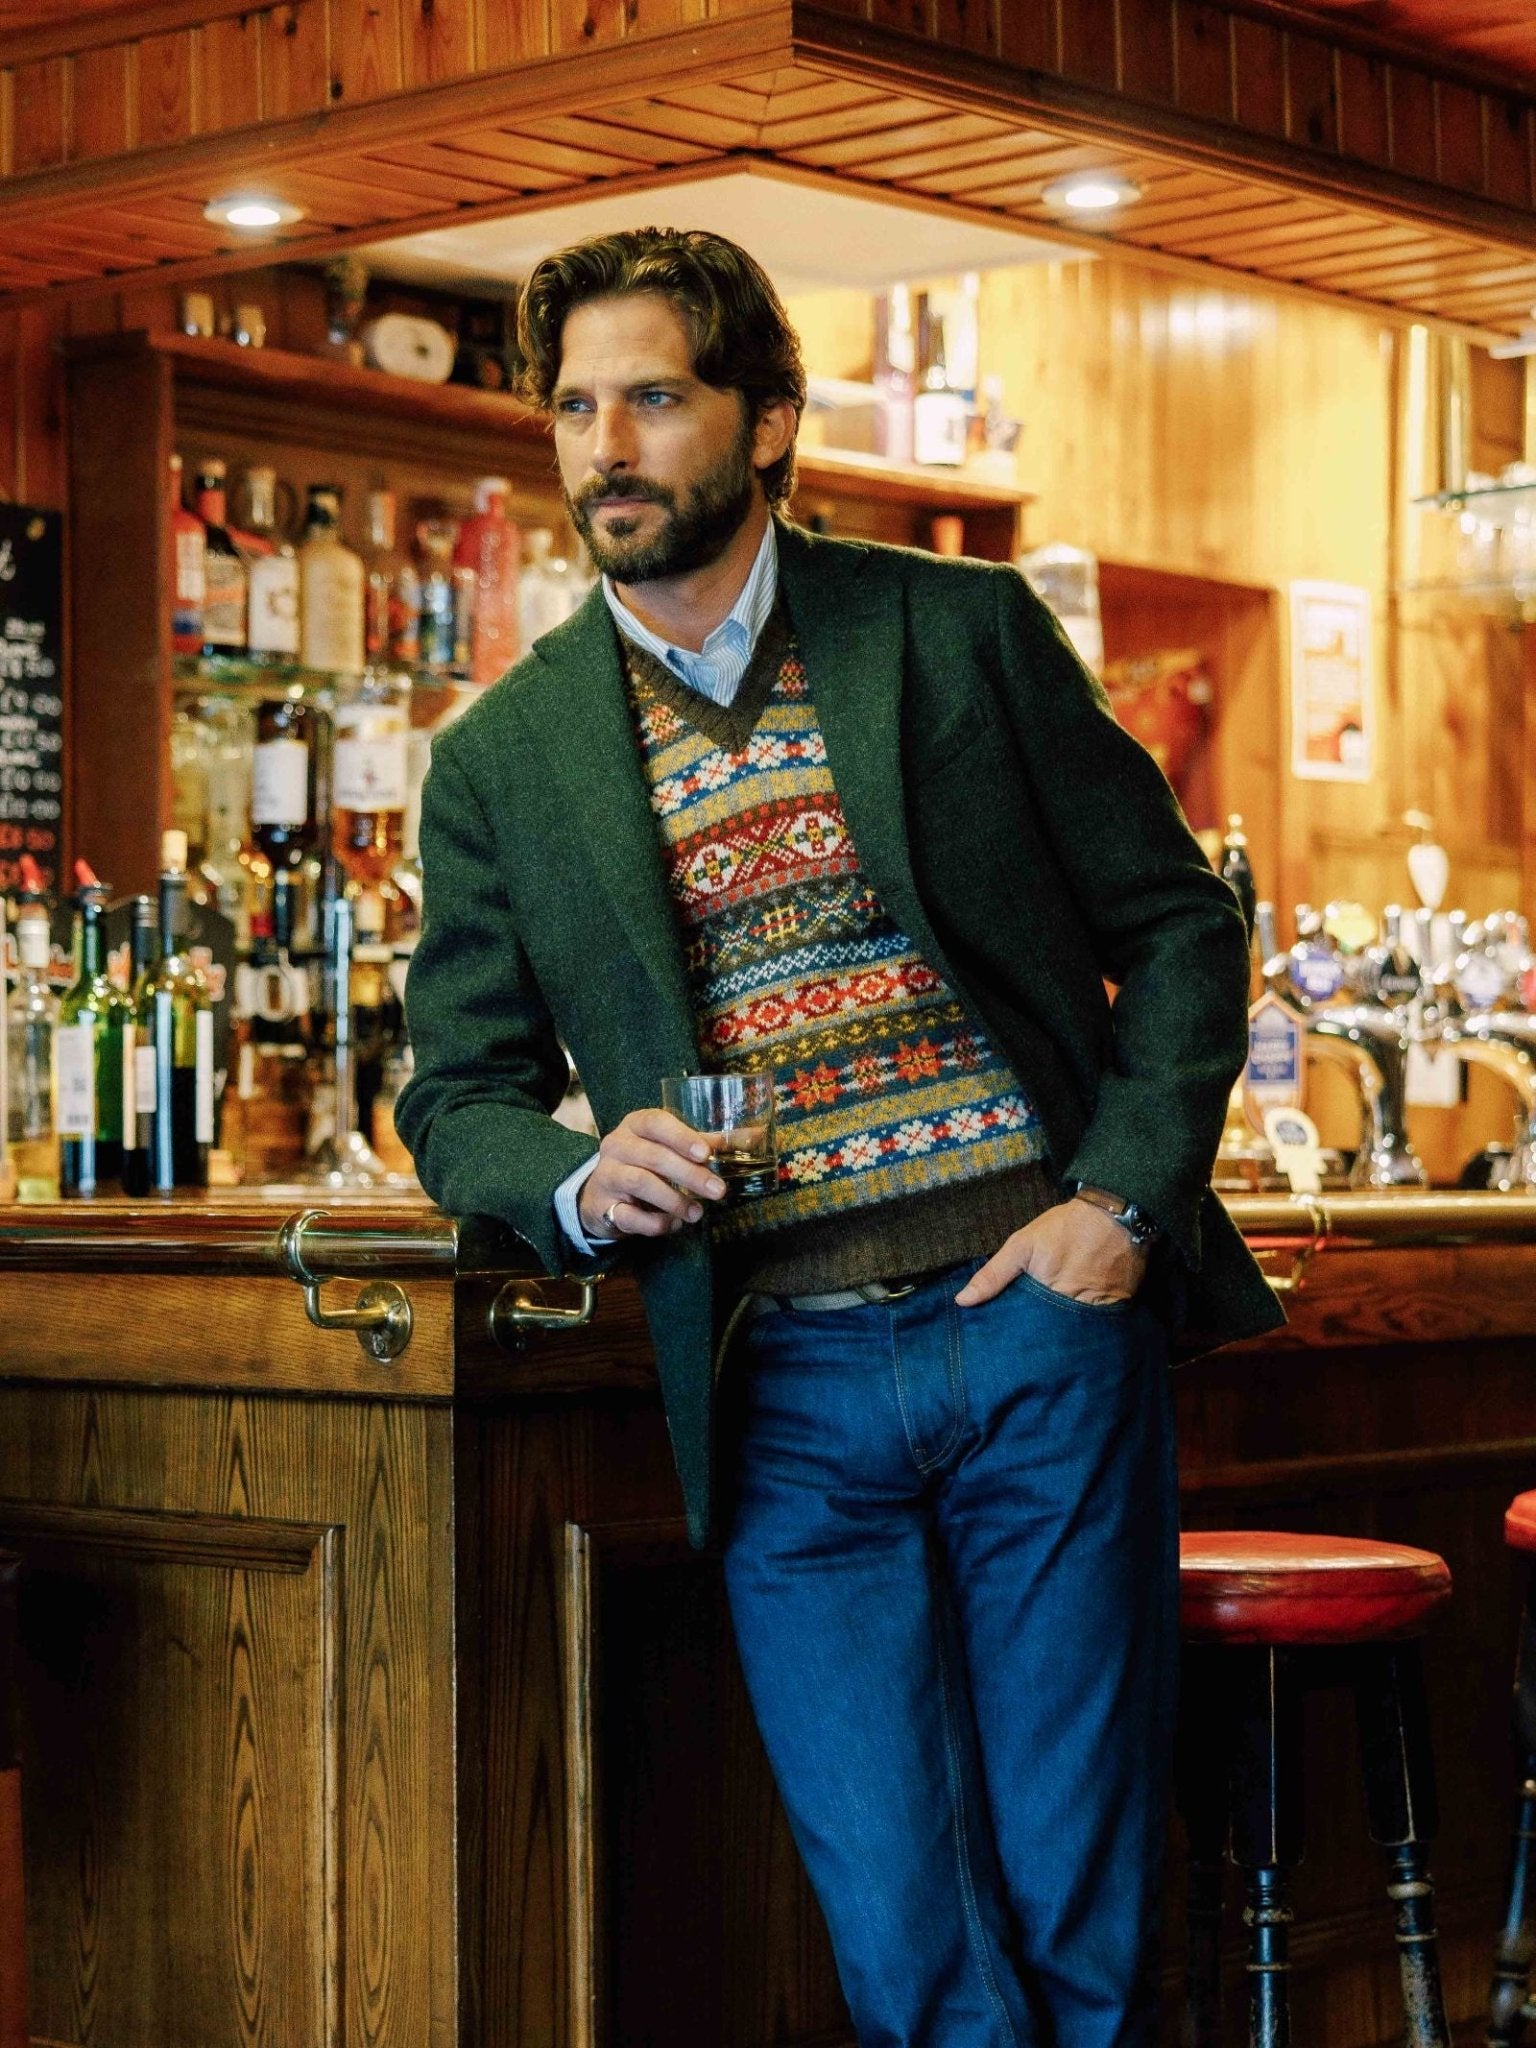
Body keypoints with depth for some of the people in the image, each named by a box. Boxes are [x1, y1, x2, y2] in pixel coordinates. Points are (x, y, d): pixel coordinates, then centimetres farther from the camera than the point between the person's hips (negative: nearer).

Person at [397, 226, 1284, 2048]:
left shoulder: (966, 632, 4)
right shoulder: (499, 764, 7)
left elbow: (1180, 926, 8)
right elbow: (458, 1095, 12)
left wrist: (1122, 1198, -5)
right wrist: (580, 1186, -10)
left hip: (1038, 1317, 0)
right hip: (783, 1395, 1)